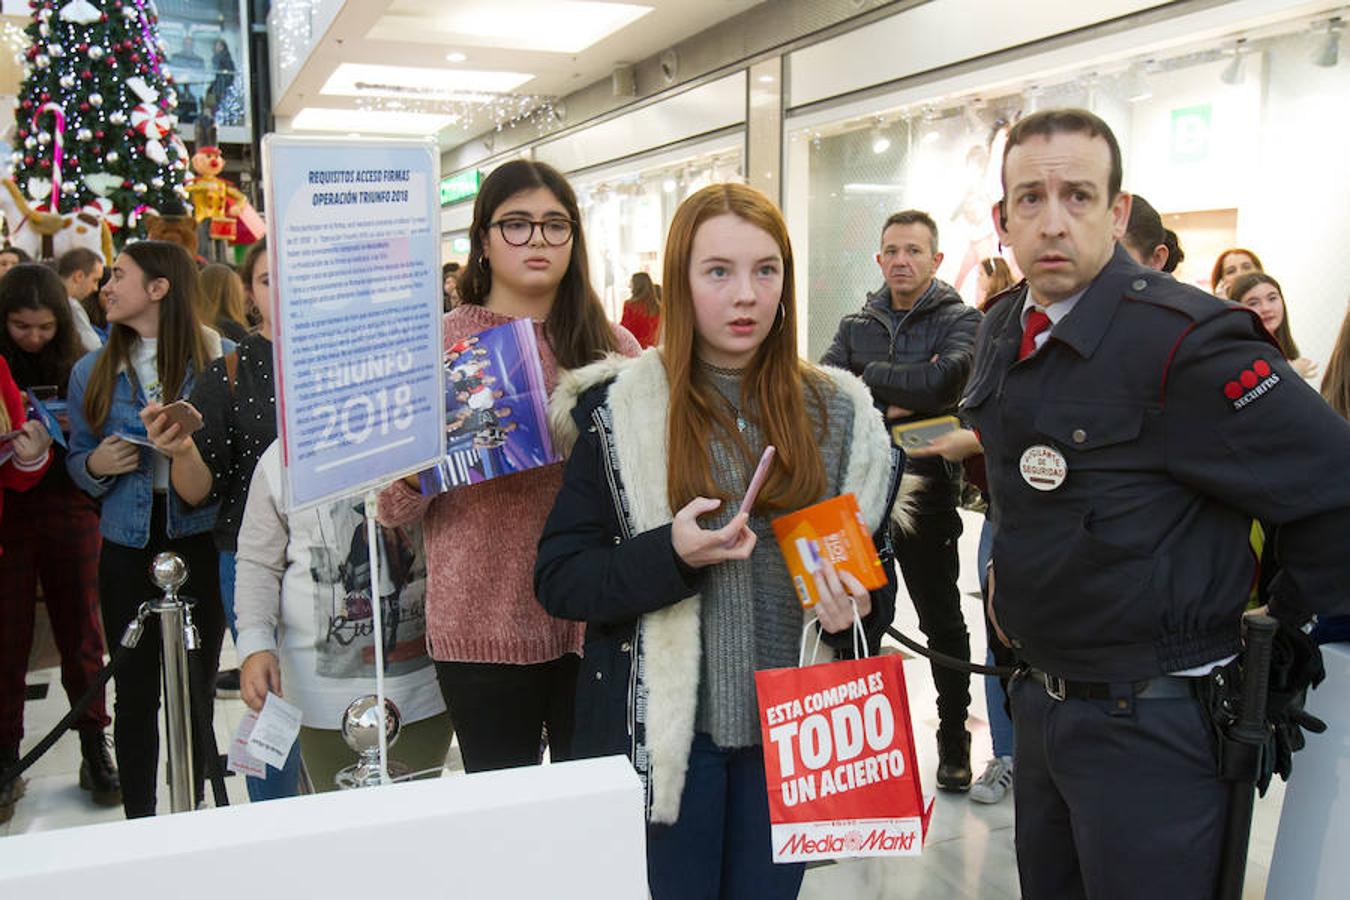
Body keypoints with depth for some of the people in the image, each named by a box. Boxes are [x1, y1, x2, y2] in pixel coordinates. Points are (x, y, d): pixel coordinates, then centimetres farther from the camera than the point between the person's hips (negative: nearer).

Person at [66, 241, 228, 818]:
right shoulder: (92, 372, 9)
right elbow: (77, 460, 15)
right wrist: (98, 465, -7)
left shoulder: (220, 359, -2)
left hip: (199, 541, -2)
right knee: (135, 690, 8)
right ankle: (138, 820, 22)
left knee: (195, 688, 5)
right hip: (128, 547, 3)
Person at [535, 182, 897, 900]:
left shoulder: (835, 411, 3)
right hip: (662, 729, -2)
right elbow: (557, 578, -7)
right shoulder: (620, 410, -6)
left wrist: (853, 602, -8)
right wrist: (669, 554, -23)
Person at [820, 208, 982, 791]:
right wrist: (898, 397, -17)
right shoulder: (857, 325, 10)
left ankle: (954, 742, 25)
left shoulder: (959, 320, -2)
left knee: (942, 623, 9)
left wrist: (870, 376, -10)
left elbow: (943, 381, -21)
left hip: (926, 494, -3)